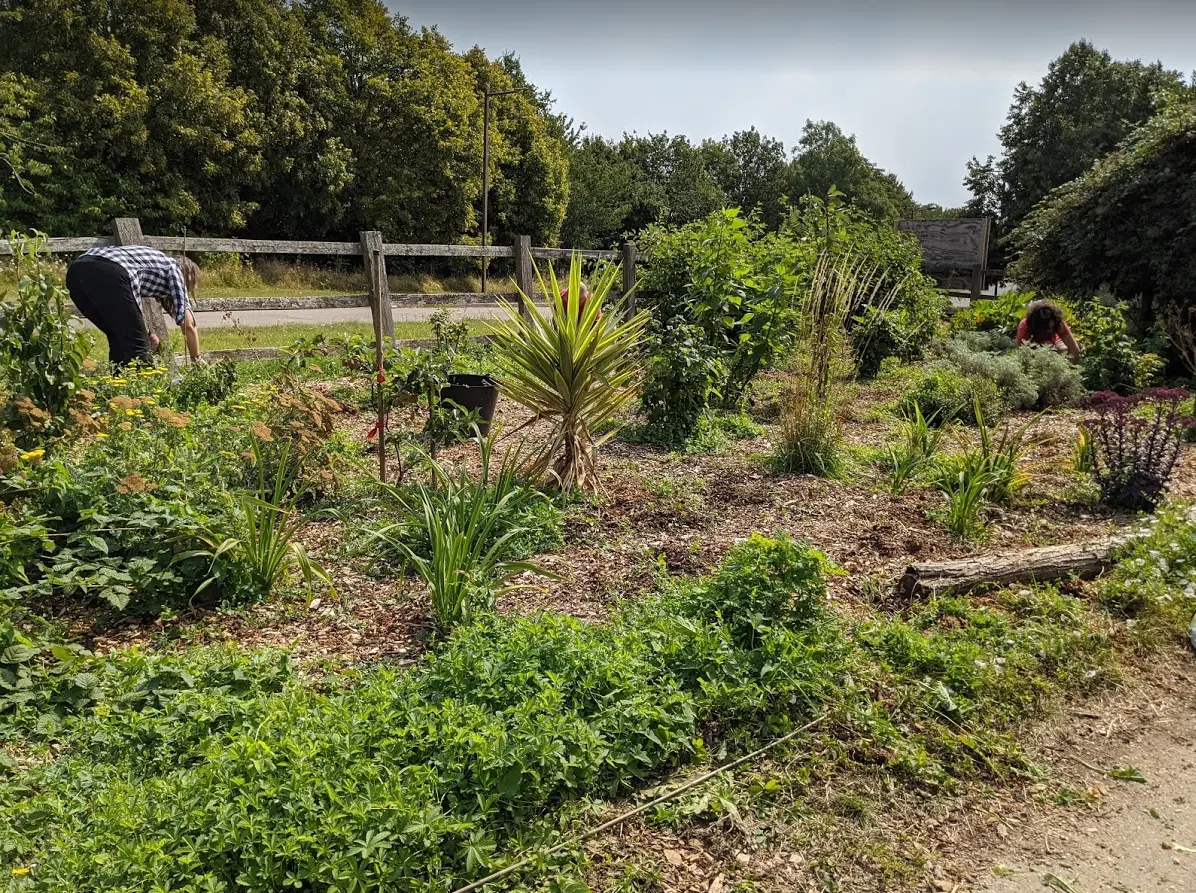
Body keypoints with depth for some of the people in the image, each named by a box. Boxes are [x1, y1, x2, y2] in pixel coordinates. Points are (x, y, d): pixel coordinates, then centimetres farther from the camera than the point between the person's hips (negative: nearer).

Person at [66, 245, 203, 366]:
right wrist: (197, 359, 25)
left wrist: (144, 334, 27)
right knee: (137, 345, 1)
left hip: (76, 271, 8)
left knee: (119, 339, 21)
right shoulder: (174, 268, 20)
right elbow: (188, 325, 14)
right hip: (108, 275, -8)